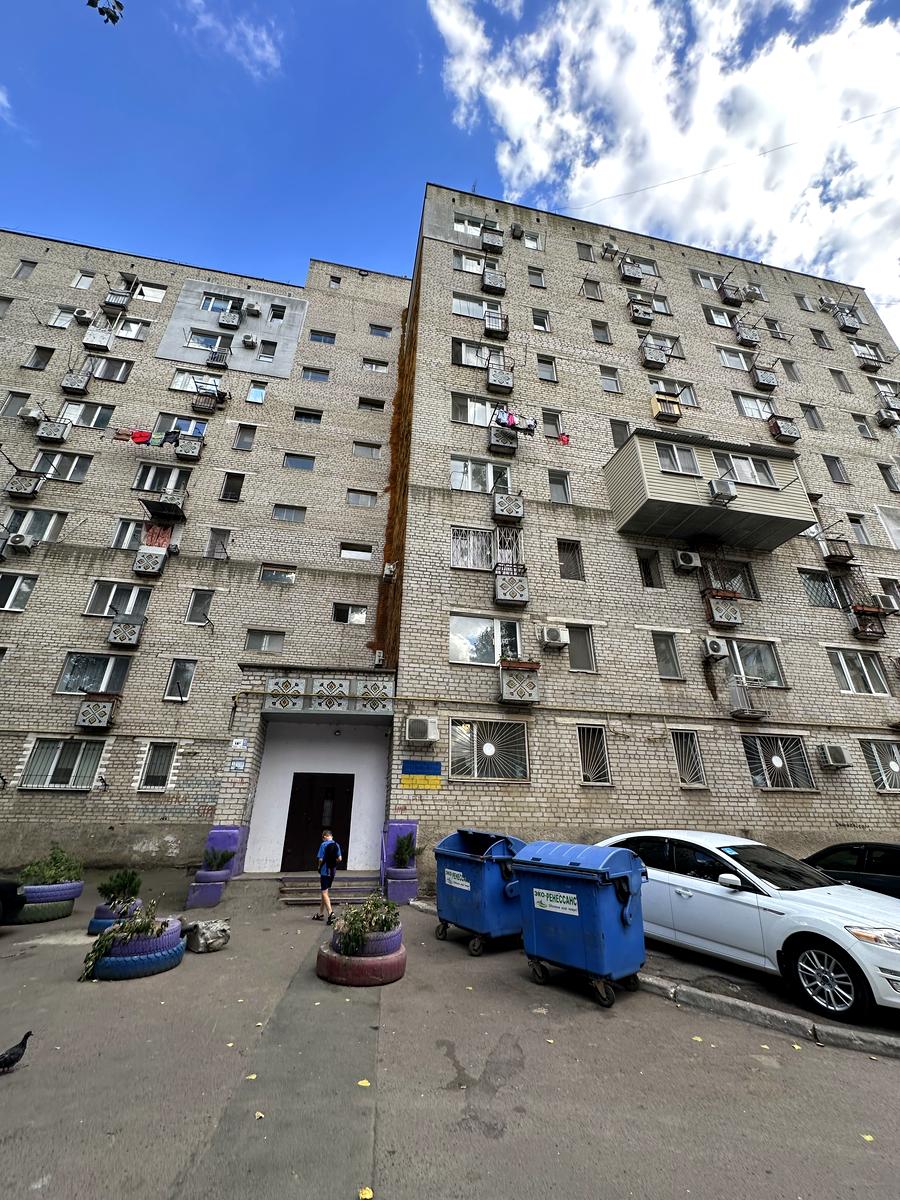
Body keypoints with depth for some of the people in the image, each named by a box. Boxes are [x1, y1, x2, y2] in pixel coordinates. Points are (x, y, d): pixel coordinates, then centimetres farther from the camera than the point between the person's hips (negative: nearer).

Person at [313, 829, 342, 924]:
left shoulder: (324, 844, -11)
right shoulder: (336, 845, 4)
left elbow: (320, 859, -14)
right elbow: (339, 859, 2)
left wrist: (319, 867, 5)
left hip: (325, 871, -6)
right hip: (332, 871, 6)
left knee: (324, 892, -3)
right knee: (325, 892, 18)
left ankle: (330, 913, -16)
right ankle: (320, 914, 28)